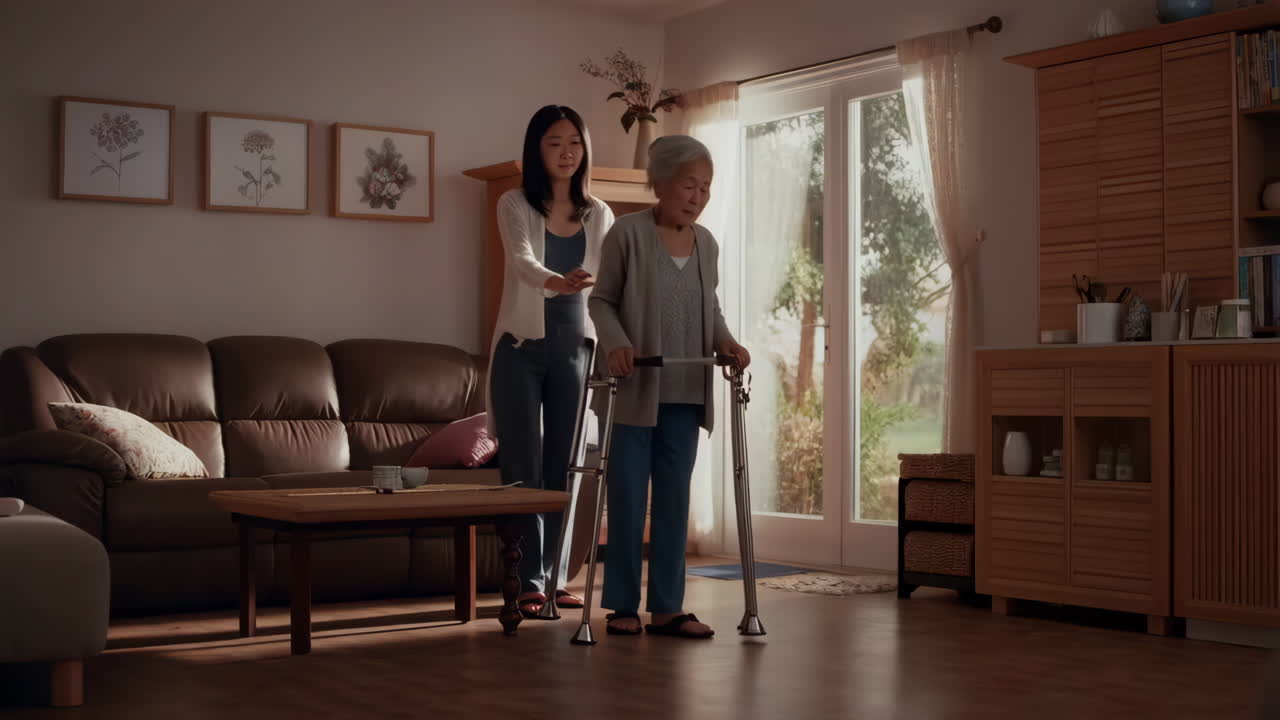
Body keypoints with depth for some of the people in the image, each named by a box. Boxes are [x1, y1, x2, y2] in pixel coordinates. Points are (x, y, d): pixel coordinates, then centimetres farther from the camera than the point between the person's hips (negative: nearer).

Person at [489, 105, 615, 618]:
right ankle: (528, 582, 1)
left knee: (563, 467, 7)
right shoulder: (515, 205, -5)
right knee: (523, 468, -3)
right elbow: (522, 261, -24)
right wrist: (557, 282, -46)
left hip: (573, 347, 3)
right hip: (521, 347, -3)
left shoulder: (598, 215, 6)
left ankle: (554, 577, 16)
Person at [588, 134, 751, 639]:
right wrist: (616, 343, -20)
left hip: (685, 393, 5)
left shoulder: (707, 244, 8)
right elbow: (601, 299, -2)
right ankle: (623, 605, 12)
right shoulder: (628, 233, -7)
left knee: (674, 498, 6)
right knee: (628, 498, 0)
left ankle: (666, 606, 13)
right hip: (634, 390, -5)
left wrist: (724, 340, -2)